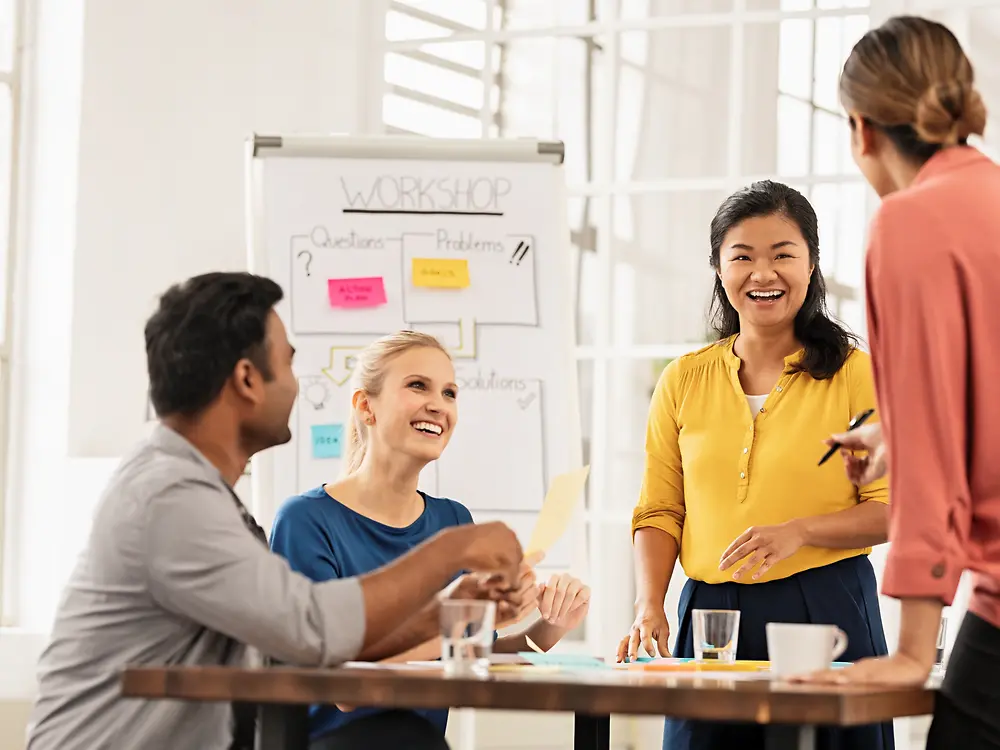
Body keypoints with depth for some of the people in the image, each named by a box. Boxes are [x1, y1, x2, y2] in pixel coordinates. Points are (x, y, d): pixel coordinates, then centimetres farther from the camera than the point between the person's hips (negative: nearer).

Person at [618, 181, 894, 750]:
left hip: (828, 613, -2)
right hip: (710, 613, 3)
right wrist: (649, 607, -5)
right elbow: (659, 512, 11)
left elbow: (896, 509, -2)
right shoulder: (684, 381, 10)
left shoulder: (854, 373, 1)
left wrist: (798, 532, -16)